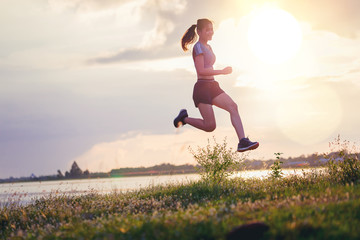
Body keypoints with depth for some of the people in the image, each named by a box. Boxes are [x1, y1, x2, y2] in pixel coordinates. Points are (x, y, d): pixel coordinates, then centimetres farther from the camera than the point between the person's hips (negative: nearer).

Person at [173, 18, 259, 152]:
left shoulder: (208, 47, 21)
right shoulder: (198, 47, -8)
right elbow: (201, 71, -17)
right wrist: (222, 72, -18)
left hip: (212, 86, 9)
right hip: (202, 87, -9)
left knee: (233, 107, -16)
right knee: (210, 126, -11)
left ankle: (242, 142, -26)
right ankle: (184, 118, 15)